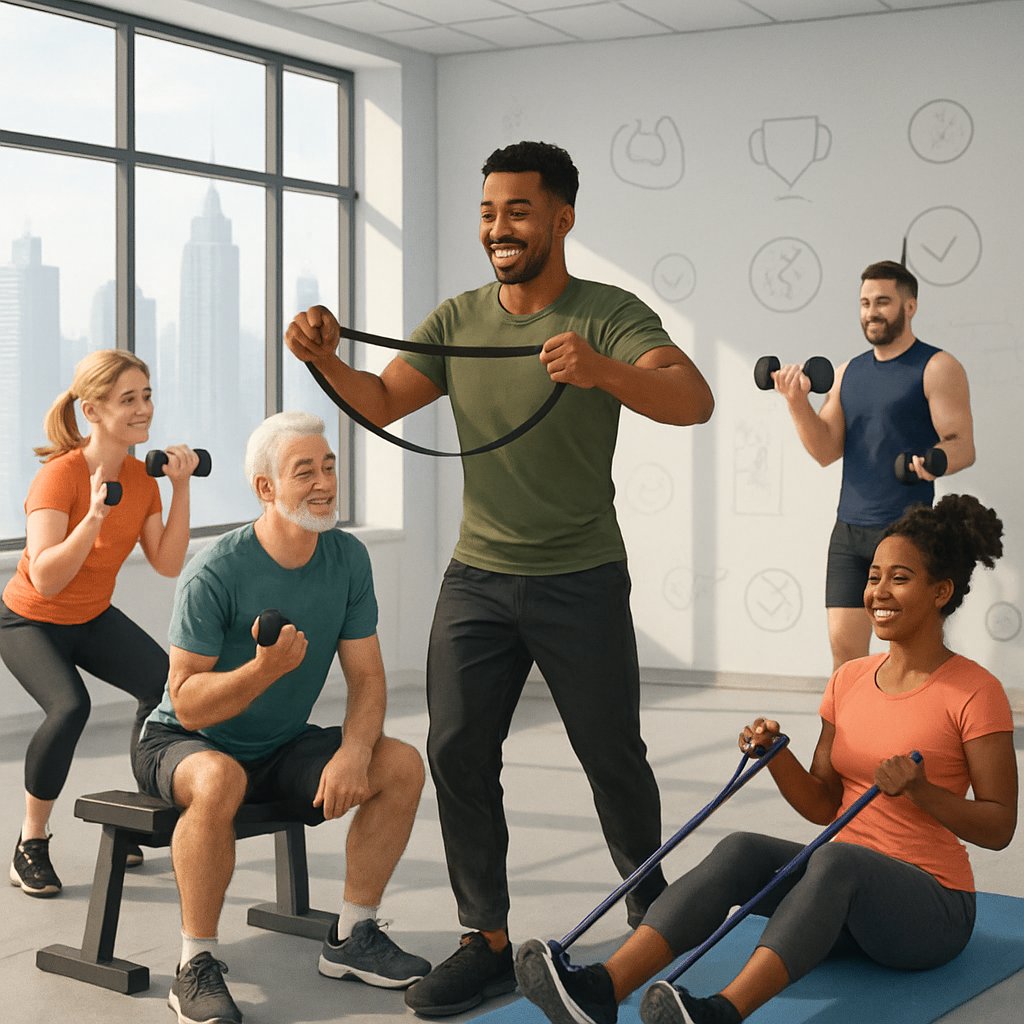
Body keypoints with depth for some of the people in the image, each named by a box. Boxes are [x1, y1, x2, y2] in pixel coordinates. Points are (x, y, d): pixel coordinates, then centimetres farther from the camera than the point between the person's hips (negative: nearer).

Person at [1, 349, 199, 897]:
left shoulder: (142, 476, -8)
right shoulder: (60, 475, -28)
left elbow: (168, 564, -12)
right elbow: (45, 580, -35)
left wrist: (181, 488, -18)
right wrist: (95, 517, -46)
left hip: (94, 618, 6)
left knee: (168, 686, -14)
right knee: (69, 707, -31)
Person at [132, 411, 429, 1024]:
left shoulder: (347, 559, -7)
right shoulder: (215, 573, -24)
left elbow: (367, 677, -4)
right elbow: (188, 703, -23)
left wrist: (353, 749, -23)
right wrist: (265, 669, -40)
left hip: (282, 747, 6)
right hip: (182, 743, -5)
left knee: (403, 765, -11)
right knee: (220, 780, -38)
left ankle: (352, 938, 2)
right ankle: (197, 965, -23)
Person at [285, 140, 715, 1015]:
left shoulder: (608, 314, -10)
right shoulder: (456, 320, 5)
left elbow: (694, 402, -25)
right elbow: (382, 404, -1)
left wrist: (602, 369, -44)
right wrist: (327, 362, -22)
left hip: (582, 582, -4)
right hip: (477, 580, 4)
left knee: (613, 759, 8)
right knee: (457, 753, -2)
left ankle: (653, 910, 34)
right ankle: (489, 944, 9)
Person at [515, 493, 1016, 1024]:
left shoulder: (974, 691, -7)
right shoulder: (849, 680, 10)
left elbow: (998, 827, -7)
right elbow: (823, 805, 10)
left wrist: (920, 790, -23)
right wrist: (775, 754, -8)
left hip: (933, 907, -5)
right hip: (847, 885, 5)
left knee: (838, 860, -38)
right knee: (742, 850, -26)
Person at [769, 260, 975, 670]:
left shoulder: (937, 368, -4)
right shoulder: (848, 372, 14)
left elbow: (963, 446, -11)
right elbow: (826, 451, 9)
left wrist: (934, 460, -33)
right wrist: (797, 402, -7)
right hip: (848, 531, 5)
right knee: (844, 647, 1)